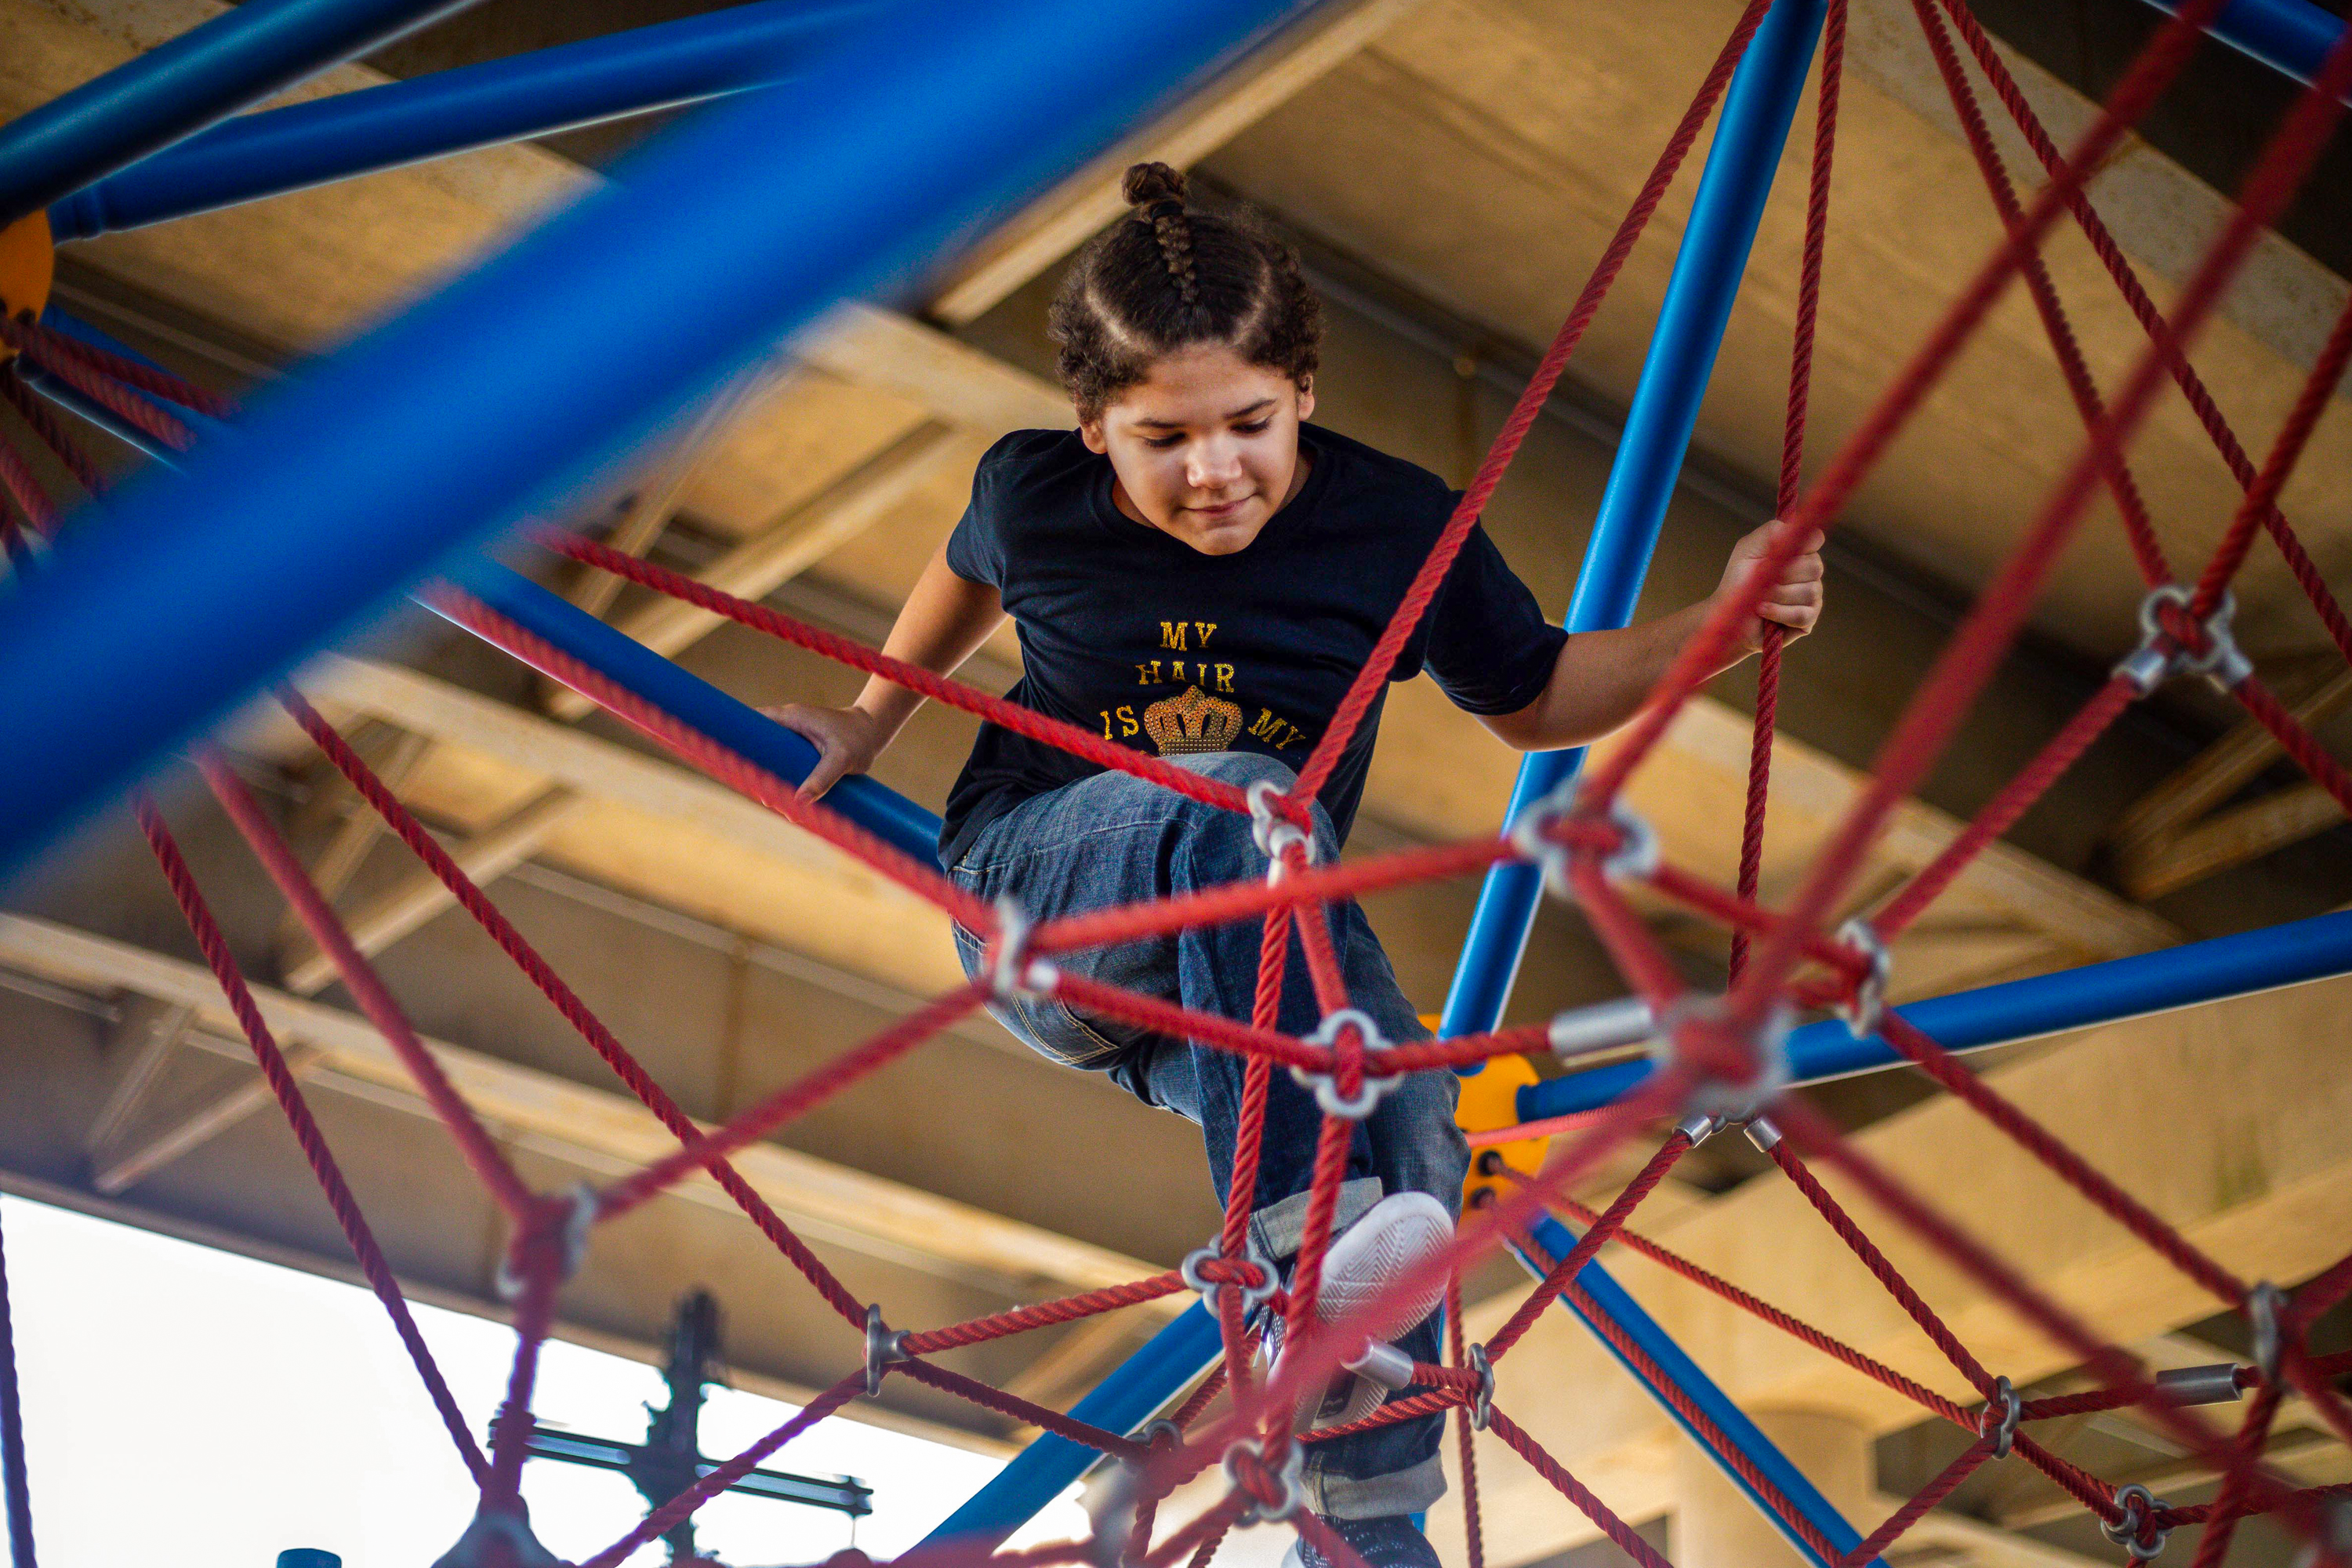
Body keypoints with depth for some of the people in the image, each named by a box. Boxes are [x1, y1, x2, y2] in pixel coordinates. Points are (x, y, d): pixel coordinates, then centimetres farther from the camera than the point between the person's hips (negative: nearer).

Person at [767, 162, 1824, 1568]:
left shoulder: (1397, 525, -9)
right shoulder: (1032, 493, -8)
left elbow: (1532, 699, 6)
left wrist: (1720, 628, -7)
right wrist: (868, 728, 22)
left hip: (1250, 951, 2)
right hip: (1033, 903, -1)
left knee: (1414, 1122, -32)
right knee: (1240, 798, -38)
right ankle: (1300, 1242, -49)